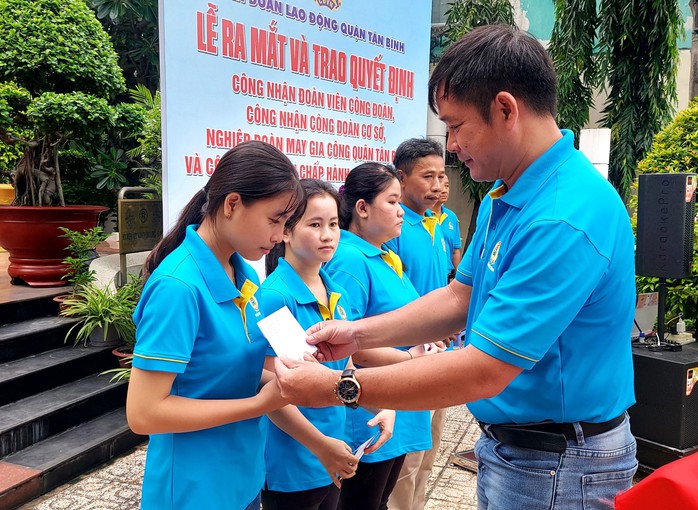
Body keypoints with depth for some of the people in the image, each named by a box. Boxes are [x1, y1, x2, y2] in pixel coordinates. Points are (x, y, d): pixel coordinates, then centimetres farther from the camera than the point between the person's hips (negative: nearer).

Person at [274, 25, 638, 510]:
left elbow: (482, 372, -30)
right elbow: (461, 296, 8)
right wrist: (359, 333, -1)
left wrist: (337, 387, -24)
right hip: (507, 441, 8)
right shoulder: (505, 195, 1)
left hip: (559, 465, -8)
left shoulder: (566, 219, -30)